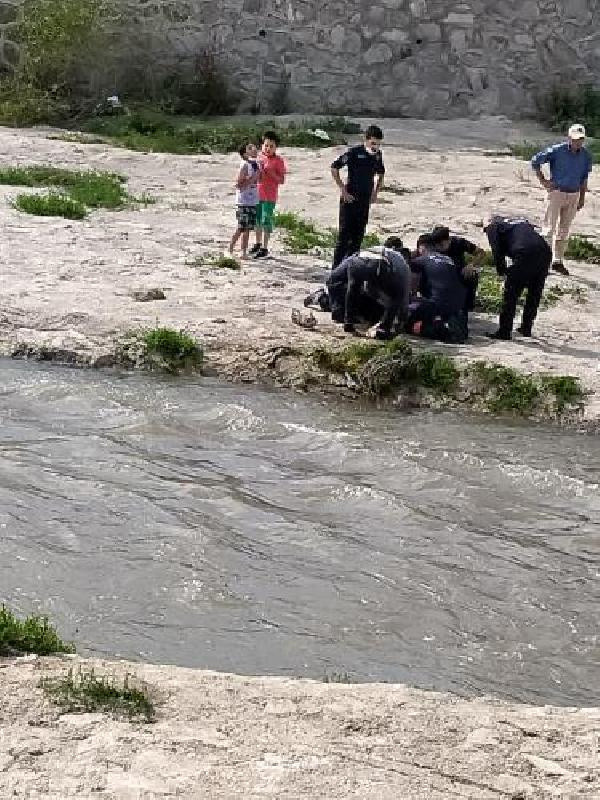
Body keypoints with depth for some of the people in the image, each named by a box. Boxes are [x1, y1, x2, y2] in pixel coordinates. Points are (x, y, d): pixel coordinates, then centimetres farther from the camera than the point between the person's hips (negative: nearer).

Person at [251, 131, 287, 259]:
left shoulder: (278, 160, -7)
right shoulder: (259, 157, 6)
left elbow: (282, 180, -9)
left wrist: (271, 173, -21)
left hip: (269, 196, -5)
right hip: (257, 194, 5)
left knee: (266, 221, -3)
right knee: (257, 220, 16)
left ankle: (265, 248, 3)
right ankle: (258, 244, 32)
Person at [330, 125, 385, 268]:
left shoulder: (377, 154, 6)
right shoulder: (354, 152, -11)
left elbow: (380, 173, 25)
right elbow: (334, 168, -9)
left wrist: (376, 192, 13)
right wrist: (343, 190, -10)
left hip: (365, 199, 6)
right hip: (350, 197, -6)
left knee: (359, 234, 8)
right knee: (345, 233, -7)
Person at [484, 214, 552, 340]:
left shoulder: (493, 227, 18)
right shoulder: (522, 221, 36)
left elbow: (497, 251, 5)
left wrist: (502, 271, 14)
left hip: (525, 254, -6)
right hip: (545, 252, 6)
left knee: (510, 295, 5)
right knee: (534, 294, 21)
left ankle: (504, 332, 7)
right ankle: (526, 329, 30)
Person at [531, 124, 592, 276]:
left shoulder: (586, 155, 2)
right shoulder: (557, 151, -11)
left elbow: (584, 178, 13)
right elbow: (535, 161, -4)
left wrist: (582, 198, 12)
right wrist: (543, 181, -5)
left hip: (574, 195, 4)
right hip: (557, 193, -4)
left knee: (564, 230, 10)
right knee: (550, 227, -3)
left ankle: (558, 261, 18)